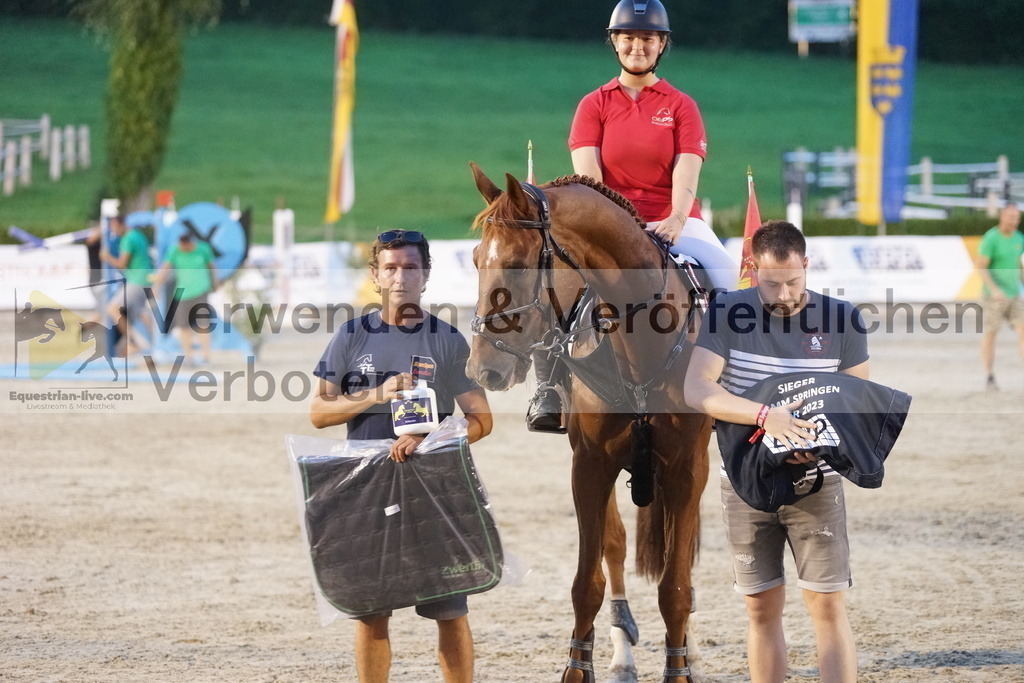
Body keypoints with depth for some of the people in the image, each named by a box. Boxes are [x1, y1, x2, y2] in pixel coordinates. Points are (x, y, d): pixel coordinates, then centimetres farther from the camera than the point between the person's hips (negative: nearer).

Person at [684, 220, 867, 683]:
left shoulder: (841, 320, -4)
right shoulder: (727, 314, -6)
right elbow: (696, 390, -15)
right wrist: (764, 415, -30)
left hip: (816, 483, -1)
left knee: (828, 607, -6)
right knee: (762, 610, 8)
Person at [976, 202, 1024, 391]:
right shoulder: (991, 239, -13)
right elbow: (981, 267, -16)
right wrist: (994, 290, -26)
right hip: (994, 296, -5)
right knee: (990, 335, 5)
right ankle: (990, 377, 17)